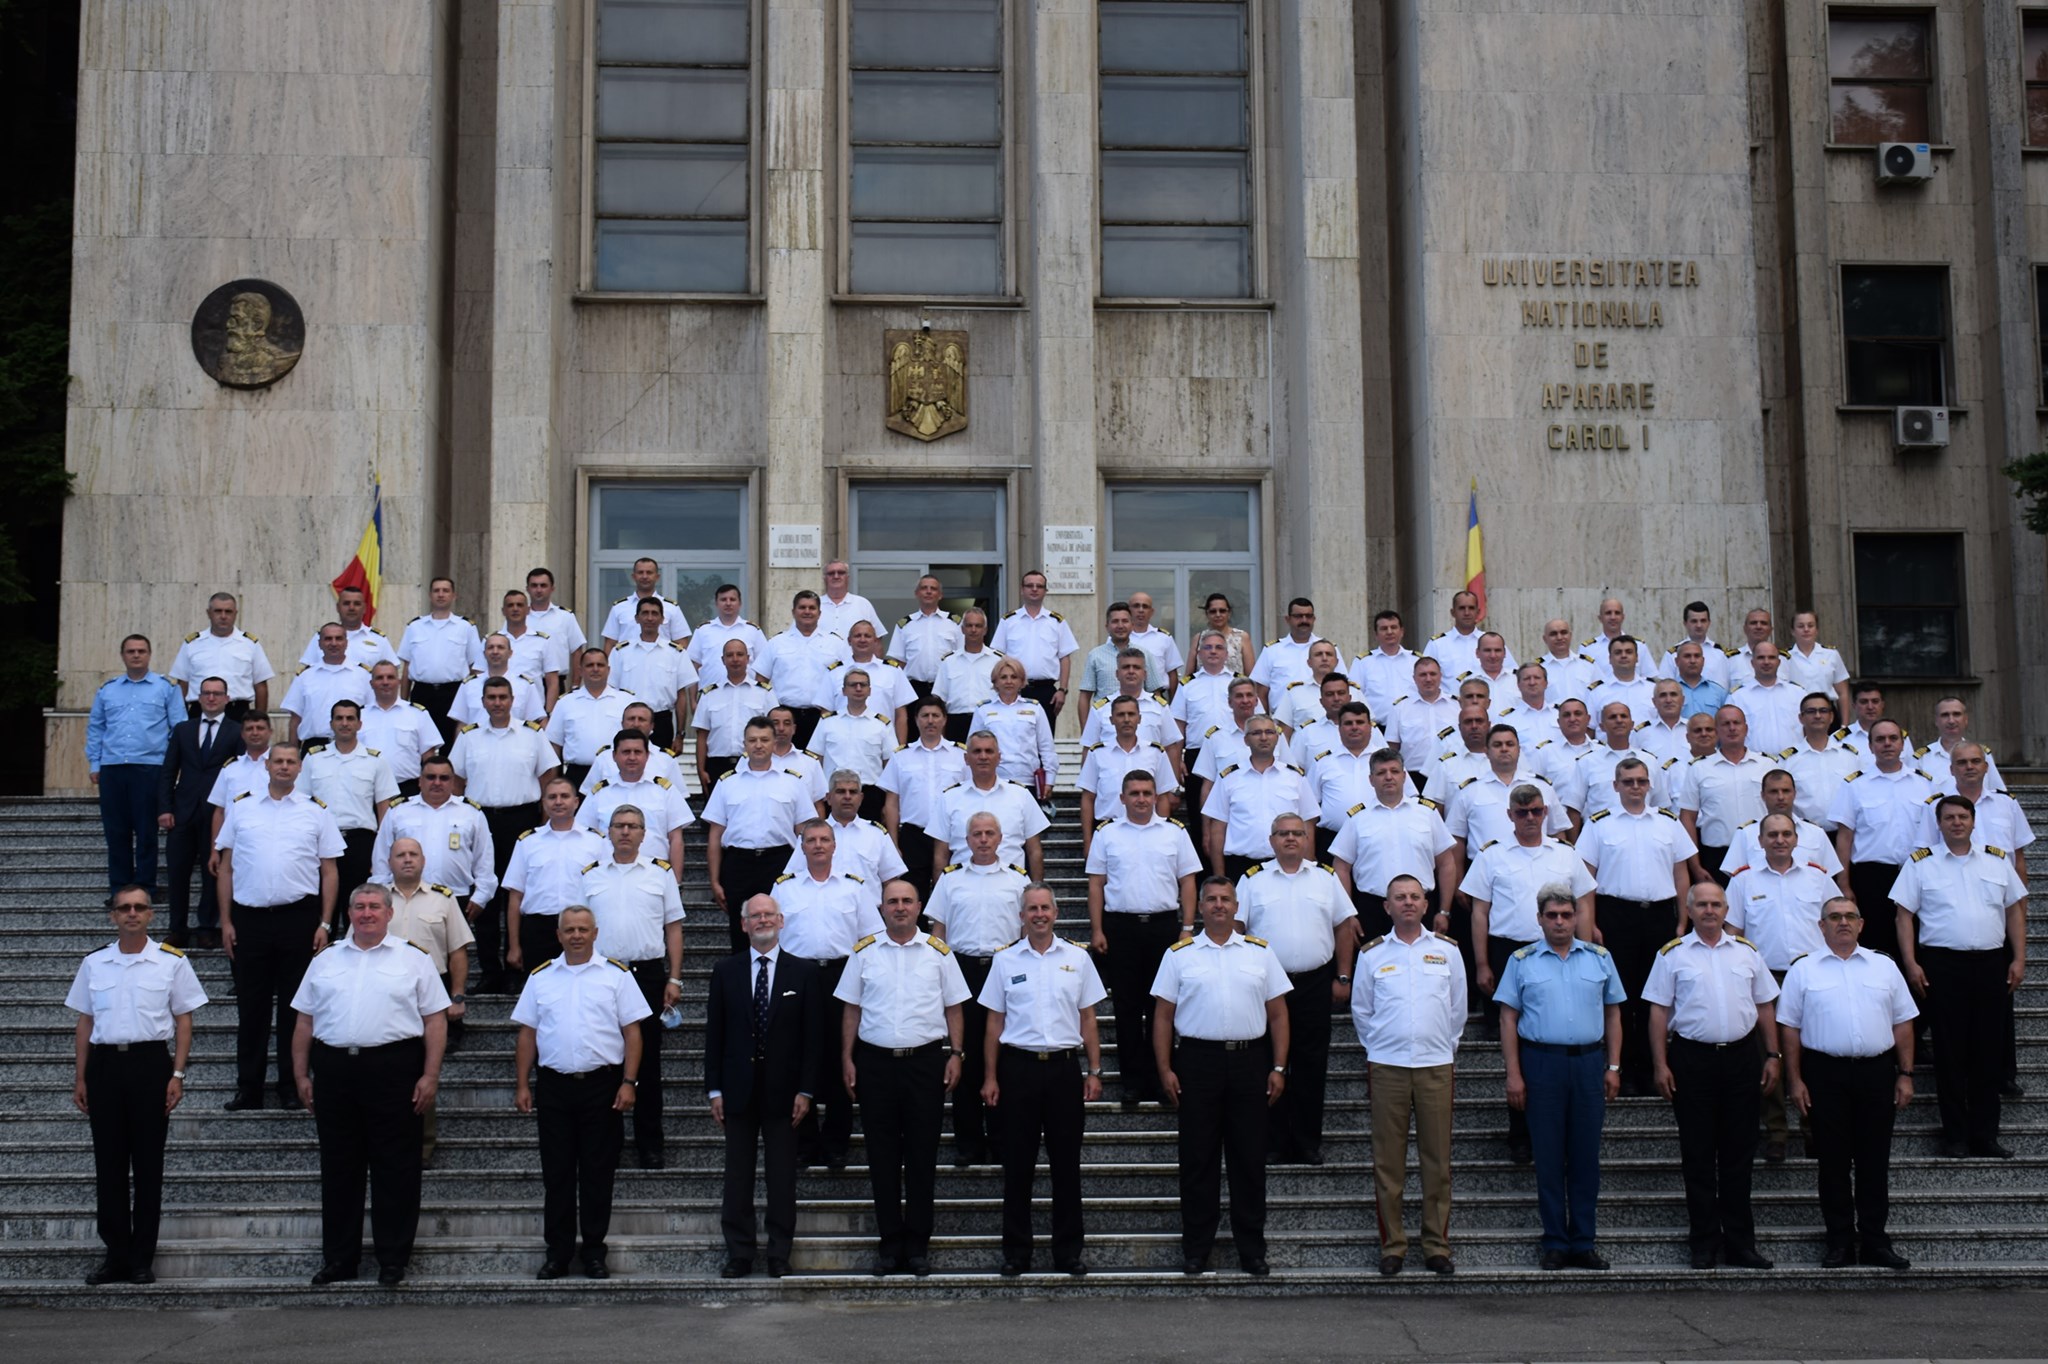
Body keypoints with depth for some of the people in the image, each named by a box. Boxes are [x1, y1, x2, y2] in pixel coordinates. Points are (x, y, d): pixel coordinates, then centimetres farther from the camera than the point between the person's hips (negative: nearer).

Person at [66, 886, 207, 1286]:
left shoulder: (171, 962, 2)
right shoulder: (93, 964, 10)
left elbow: (183, 1021, 3)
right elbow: (84, 1023, 13)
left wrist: (177, 1074, -6)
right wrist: (80, 1077, 7)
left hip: (150, 1062, -2)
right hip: (105, 1062, 2)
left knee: (148, 1163, 2)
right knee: (109, 1163, 5)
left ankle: (142, 1258, 9)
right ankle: (116, 1255, 13)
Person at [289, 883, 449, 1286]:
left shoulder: (414, 960, 4)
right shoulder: (325, 961, 14)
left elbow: (435, 1020, 1)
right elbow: (305, 1022, 15)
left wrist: (430, 1075, -7)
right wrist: (302, 1075, 8)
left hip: (393, 1069, -3)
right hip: (334, 1068, 3)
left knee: (395, 1169, 0)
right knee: (338, 1169, 8)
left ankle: (393, 1259, 7)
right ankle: (338, 1258, 16)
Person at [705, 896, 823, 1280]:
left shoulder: (804, 972, 2)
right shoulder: (725, 971, 6)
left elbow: (813, 1036, 1)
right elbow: (714, 1033, 5)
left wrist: (805, 1090, -6)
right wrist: (714, 1090, -1)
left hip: (783, 1089, -1)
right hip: (738, 1088, 1)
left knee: (783, 1175, 4)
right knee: (737, 1175, 4)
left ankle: (779, 1255, 12)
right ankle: (739, 1253, 11)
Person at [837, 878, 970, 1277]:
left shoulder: (938, 952, 5)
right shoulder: (864, 952, 6)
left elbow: (953, 1008, 7)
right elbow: (851, 1009, 8)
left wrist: (955, 1054, -1)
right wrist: (847, 1058, 1)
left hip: (926, 1060, -1)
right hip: (875, 1061, 1)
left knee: (922, 1155, 3)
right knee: (882, 1155, 4)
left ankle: (918, 1244, 11)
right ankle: (889, 1243, 12)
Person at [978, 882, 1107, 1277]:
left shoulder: (1078, 957, 6)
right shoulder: (1005, 959, 5)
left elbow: (1088, 1020, 9)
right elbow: (994, 1023, 6)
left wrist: (1094, 1072, 3)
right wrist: (990, 1078, 1)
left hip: (1064, 1066, 1)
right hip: (1019, 1066, 0)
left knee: (1066, 1163, 4)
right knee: (1018, 1164, 3)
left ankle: (1068, 1252, 12)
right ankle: (1016, 1253, 11)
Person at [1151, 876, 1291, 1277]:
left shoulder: (1260, 952, 9)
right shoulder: (1179, 954, 5)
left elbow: (1277, 1014, 9)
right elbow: (1163, 1016, 4)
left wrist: (1278, 1067, 2)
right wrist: (1165, 1070, -4)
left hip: (1250, 1061, 1)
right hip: (1198, 1060, -1)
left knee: (1249, 1159, 5)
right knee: (1198, 1159, 3)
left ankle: (1252, 1250, 13)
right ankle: (1195, 1249, 12)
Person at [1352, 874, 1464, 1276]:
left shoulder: (1447, 950, 8)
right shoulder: (1372, 954, 6)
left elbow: (1458, 1008, 14)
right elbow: (1361, 1010, 13)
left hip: (1436, 1066, 1)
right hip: (1387, 1067, 0)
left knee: (1437, 1160, 2)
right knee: (1388, 1161, 0)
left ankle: (1437, 1246, 10)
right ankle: (1392, 1247, 7)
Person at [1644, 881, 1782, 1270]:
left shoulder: (1747, 952, 9)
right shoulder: (1672, 954, 1)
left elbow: (1764, 1006, 14)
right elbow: (1659, 1012, 0)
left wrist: (1772, 1055, 6)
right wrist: (1660, 1065, -7)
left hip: (1741, 1056, 2)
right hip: (1692, 1058, -2)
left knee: (1739, 1153, 7)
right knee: (1698, 1154, 3)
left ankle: (1740, 1243, 14)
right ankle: (1704, 1244, 10)